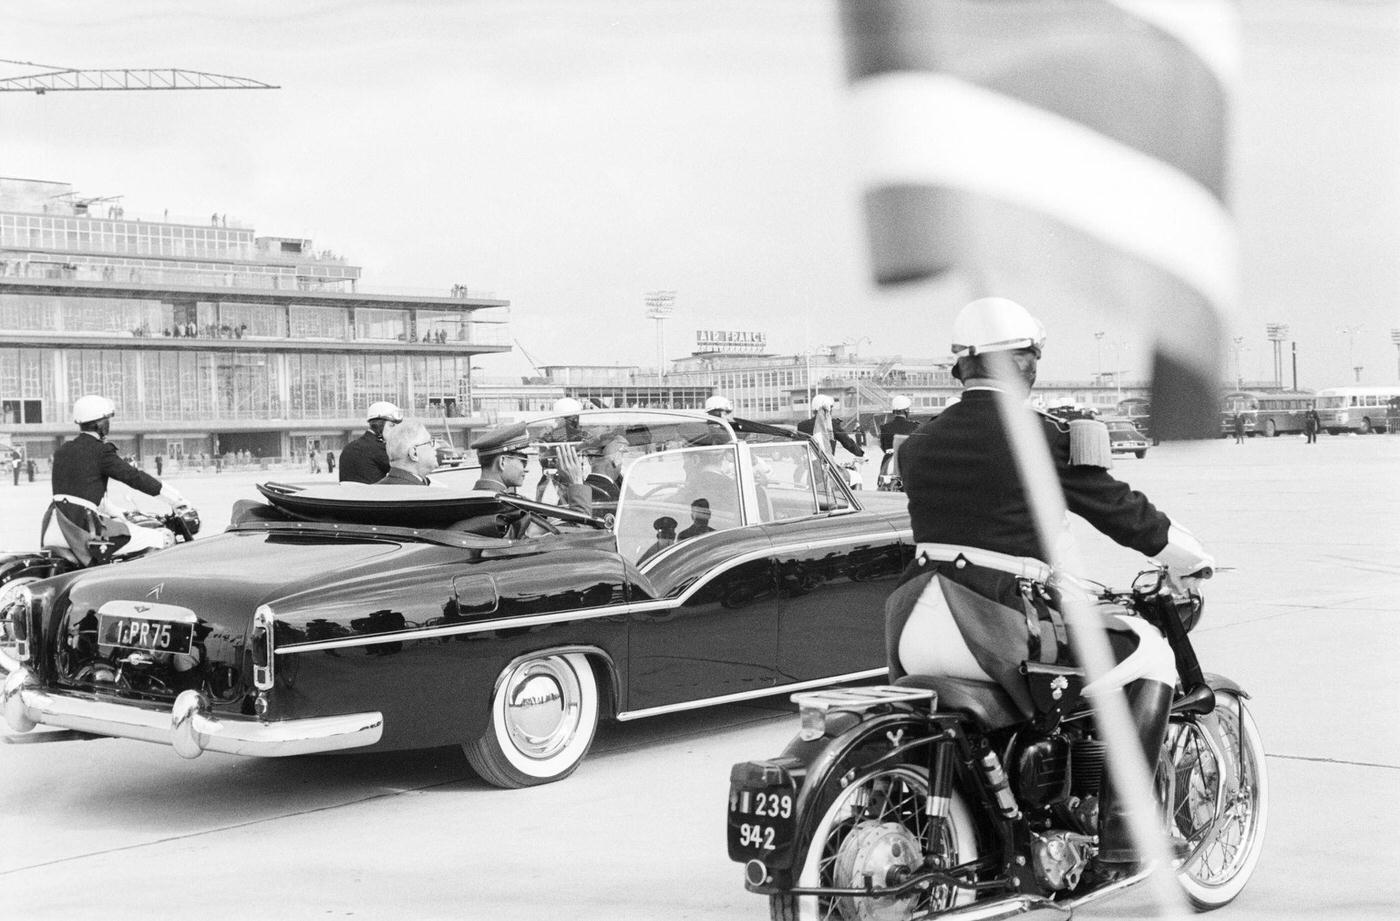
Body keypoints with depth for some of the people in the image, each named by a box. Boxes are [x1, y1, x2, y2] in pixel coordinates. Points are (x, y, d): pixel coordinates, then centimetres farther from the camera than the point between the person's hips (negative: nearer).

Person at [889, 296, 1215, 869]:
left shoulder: (918, 443, 15)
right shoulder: (1041, 437, -2)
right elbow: (1117, 509, 5)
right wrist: (1192, 559, 23)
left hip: (915, 624, 6)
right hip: (998, 621, -6)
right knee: (1149, 654, 9)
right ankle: (1121, 831, 4)